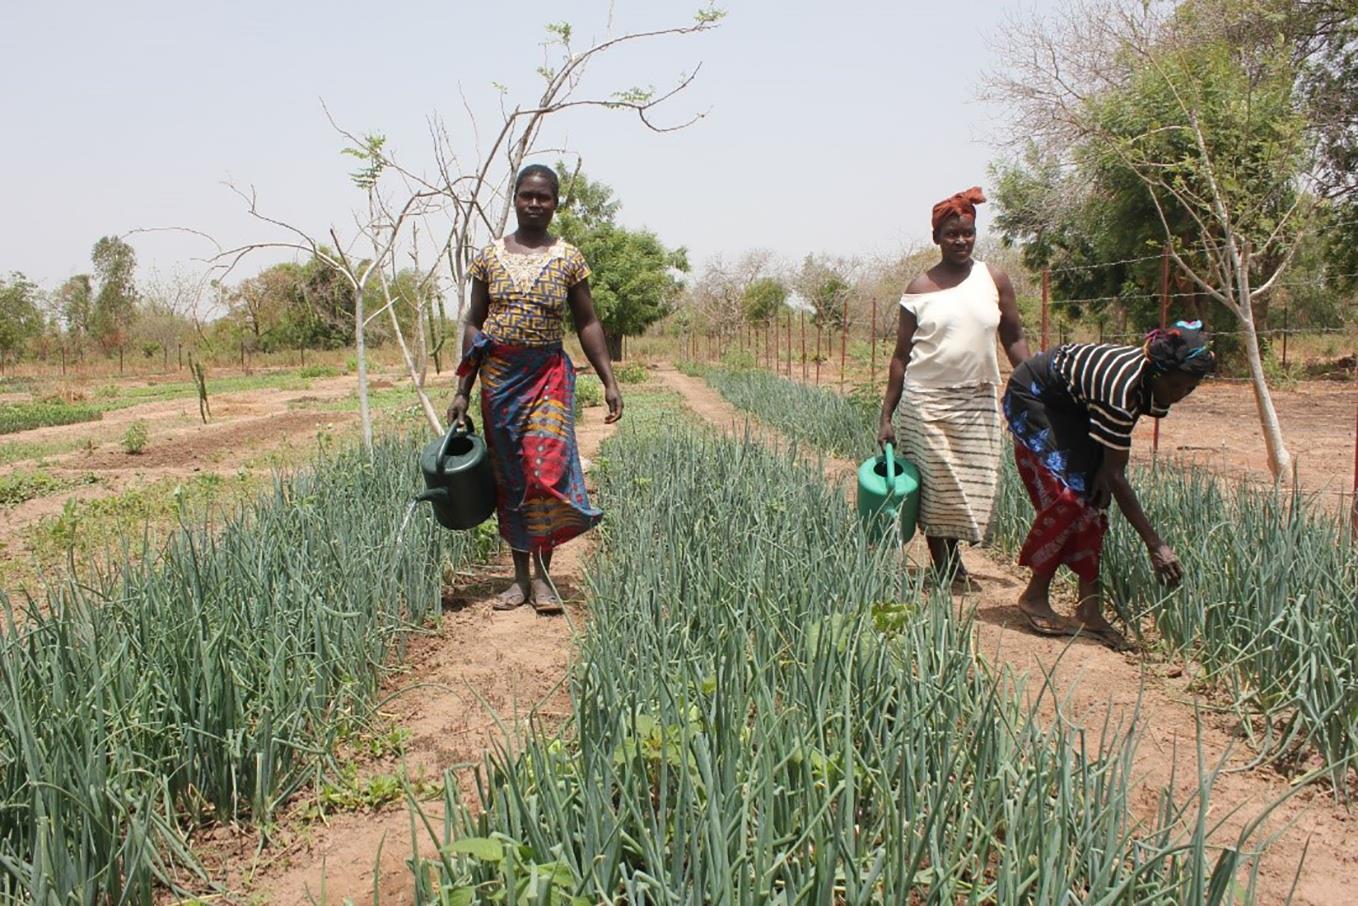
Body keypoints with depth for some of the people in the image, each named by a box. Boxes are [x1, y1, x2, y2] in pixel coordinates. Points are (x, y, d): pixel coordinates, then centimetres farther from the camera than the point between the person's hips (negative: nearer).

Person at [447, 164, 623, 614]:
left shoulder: (568, 258, 3)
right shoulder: (490, 256, 6)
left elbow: (588, 324, 5)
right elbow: (474, 325, 9)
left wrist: (609, 380, -3)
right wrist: (462, 390, 5)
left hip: (548, 375, -2)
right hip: (499, 375, 2)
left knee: (546, 470, -11)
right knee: (508, 475, 6)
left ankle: (544, 574, 2)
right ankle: (520, 575, 17)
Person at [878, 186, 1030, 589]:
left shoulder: (994, 280, 5)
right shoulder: (920, 288, 1)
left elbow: (1014, 340, 9)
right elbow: (901, 356, 3)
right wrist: (887, 415, 1)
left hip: (978, 399, 2)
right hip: (926, 399, -2)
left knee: (975, 485, 4)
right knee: (936, 484, 1)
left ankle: (952, 563, 23)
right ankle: (946, 569, 15)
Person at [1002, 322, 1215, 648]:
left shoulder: (1156, 382, -16)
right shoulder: (1121, 388, -38)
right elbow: (1115, 475, -34)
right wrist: (1156, 545, -32)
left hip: (1073, 406, 8)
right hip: (1031, 397, -8)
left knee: (1094, 497, -3)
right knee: (1066, 496, -18)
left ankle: (1089, 609, -1)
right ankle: (1035, 597, -3)